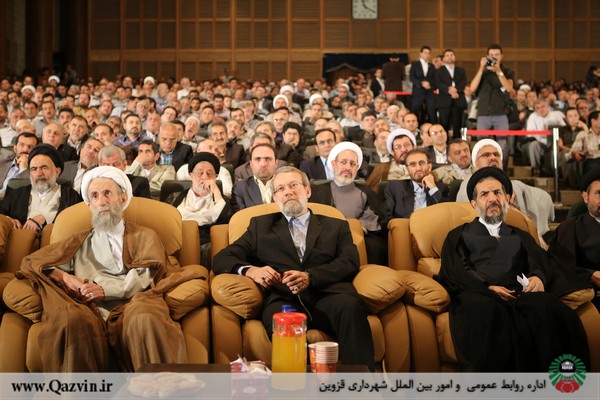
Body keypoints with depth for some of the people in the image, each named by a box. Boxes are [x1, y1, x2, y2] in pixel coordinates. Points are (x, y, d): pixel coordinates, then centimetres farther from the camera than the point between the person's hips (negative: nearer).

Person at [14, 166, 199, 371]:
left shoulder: (144, 236, 25)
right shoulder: (80, 242, 31)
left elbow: (144, 276, 8)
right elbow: (32, 262, 25)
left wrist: (107, 289, -8)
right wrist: (63, 276, 4)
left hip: (130, 307, -1)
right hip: (91, 311, 1)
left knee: (146, 319, -40)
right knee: (69, 319, -37)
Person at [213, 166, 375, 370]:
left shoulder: (336, 226, 27)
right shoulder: (261, 225, 29)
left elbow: (350, 262, 8)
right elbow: (222, 259, 20)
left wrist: (310, 277, -11)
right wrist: (250, 270, -3)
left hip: (328, 294, 1)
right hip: (285, 298, 0)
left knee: (350, 306, -36)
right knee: (278, 318, -38)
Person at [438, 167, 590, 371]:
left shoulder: (521, 237, 34)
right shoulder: (459, 236, 26)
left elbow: (541, 262, 17)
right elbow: (453, 273, 9)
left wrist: (539, 277, -9)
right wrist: (486, 288, -10)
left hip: (520, 295, 3)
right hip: (479, 296, -2)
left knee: (549, 309, -35)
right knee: (488, 314, -42)